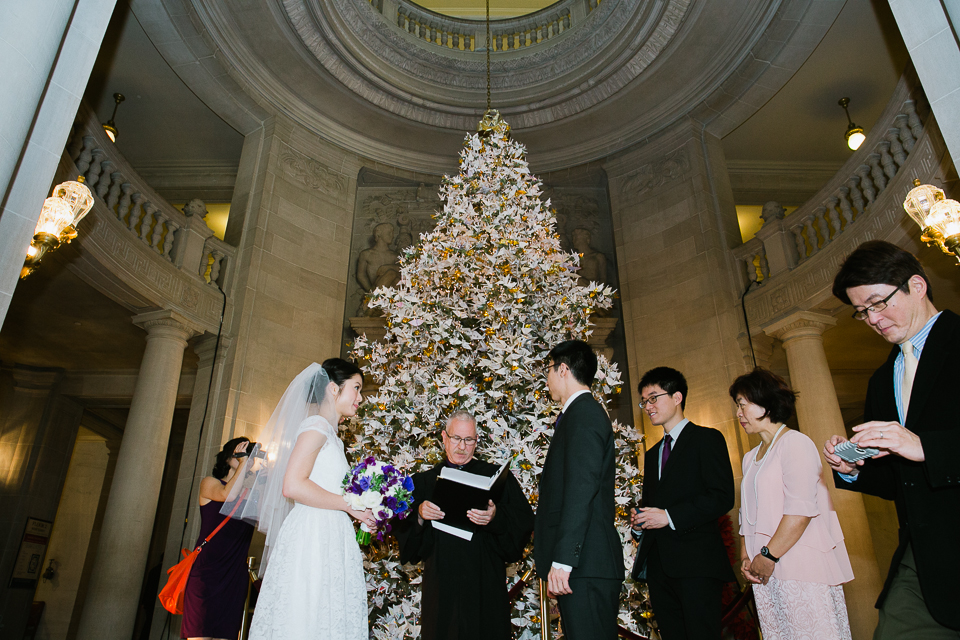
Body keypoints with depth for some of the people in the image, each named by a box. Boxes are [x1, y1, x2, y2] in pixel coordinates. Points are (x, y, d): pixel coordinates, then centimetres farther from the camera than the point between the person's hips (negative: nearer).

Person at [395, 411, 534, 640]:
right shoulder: (423, 482, 11)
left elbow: (524, 521, -4)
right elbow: (402, 528, 4)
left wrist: (495, 517, -22)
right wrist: (419, 515, -16)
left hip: (485, 580, -1)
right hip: (440, 580, 1)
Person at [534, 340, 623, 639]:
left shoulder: (583, 414, -10)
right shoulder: (583, 413, 21)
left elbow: (581, 489, -20)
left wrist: (562, 560, -22)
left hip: (583, 564, -10)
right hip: (585, 564, 10)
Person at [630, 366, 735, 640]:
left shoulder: (707, 439, 0)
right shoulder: (652, 454, 23)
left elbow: (723, 497, -12)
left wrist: (669, 516, -17)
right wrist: (639, 523, 5)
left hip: (697, 565, -7)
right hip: (659, 564, 7)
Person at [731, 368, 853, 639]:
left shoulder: (795, 442, -8)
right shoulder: (750, 457, 18)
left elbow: (801, 509, -17)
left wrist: (768, 556, -16)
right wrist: (745, 556, 6)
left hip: (800, 569, -7)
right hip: (765, 571, 7)